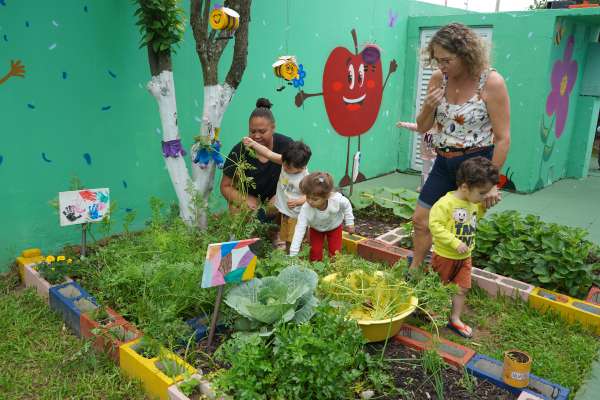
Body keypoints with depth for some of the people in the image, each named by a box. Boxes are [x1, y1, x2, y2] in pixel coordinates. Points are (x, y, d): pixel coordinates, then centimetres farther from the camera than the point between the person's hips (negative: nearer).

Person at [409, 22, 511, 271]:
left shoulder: (491, 82, -17)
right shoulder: (438, 78, -3)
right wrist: (428, 106, -16)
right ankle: (414, 270, 27)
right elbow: (422, 128, 6)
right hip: (444, 163, 5)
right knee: (420, 219, 8)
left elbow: (503, 138, -14)